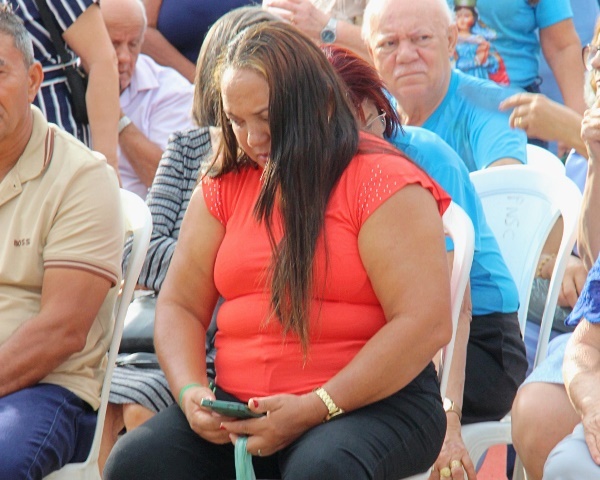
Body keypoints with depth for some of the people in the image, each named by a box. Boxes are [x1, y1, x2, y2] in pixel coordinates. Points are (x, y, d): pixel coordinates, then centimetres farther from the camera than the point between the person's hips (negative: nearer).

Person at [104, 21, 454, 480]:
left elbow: (426, 323, -13)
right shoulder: (224, 188, 14)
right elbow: (178, 305, 15)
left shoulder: (383, 183, -4)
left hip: (371, 404, -5)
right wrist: (191, 391, -7)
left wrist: (316, 408, -18)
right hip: (238, 406, 5)